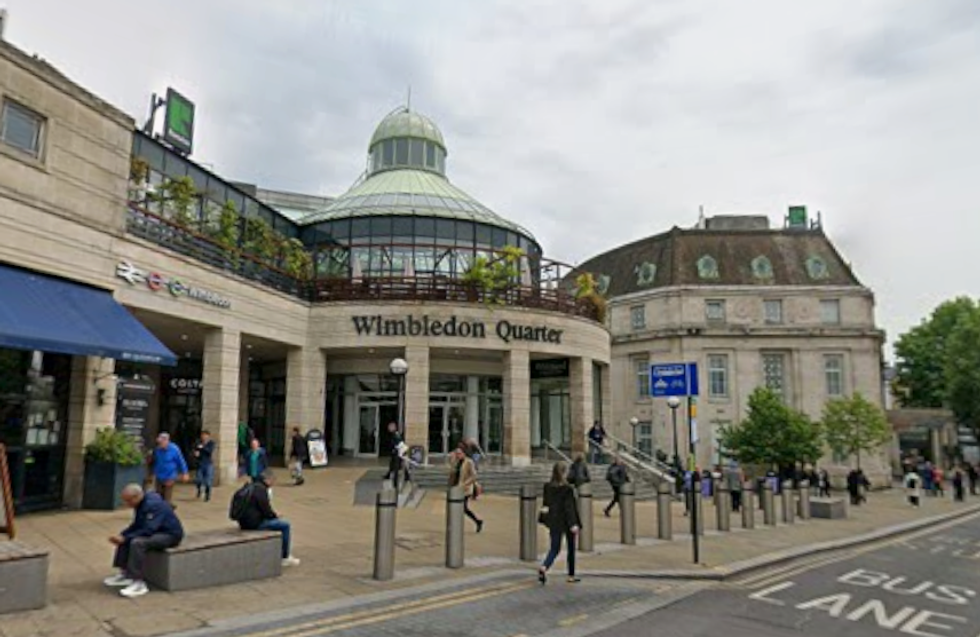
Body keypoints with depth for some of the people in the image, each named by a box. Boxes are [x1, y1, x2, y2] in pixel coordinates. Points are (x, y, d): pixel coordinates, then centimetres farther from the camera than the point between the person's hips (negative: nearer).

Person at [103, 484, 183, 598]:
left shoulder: (153, 505, -26)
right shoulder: (141, 503, 4)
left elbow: (148, 530, -29)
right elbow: (137, 525, 13)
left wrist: (125, 538, -24)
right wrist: (121, 535, -3)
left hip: (170, 535, -11)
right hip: (156, 531, 11)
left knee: (137, 542, -29)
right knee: (126, 539, 6)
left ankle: (138, 583, -24)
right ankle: (124, 574, 8)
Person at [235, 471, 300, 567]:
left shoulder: (252, 487, 13)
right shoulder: (260, 489, -18)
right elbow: (266, 511, -18)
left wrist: (273, 514, 13)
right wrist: (275, 515, 2)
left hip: (246, 521, 10)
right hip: (255, 523, -10)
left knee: (278, 521, 26)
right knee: (285, 526, -4)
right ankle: (285, 558, 4)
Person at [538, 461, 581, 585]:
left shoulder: (548, 487, -1)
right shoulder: (567, 488, -17)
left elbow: (546, 504, 7)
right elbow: (570, 507, -18)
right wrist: (574, 524, -17)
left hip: (554, 522, 4)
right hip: (566, 522, -4)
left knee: (554, 548, 8)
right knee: (570, 549, 15)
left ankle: (544, 567, -17)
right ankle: (571, 576, 23)